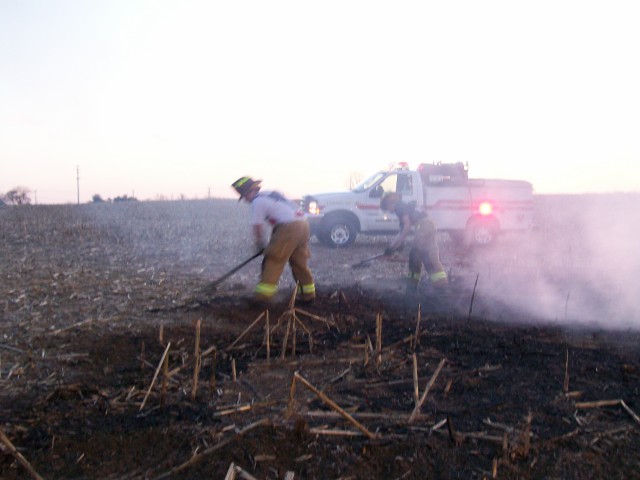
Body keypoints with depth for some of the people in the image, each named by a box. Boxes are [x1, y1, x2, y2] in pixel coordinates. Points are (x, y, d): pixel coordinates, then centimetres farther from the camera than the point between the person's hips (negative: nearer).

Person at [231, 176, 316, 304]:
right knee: (300, 262, 17)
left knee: (273, 261, -1)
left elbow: (258, 228, 2)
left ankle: (264, 294, -1)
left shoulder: (257, 202, -1)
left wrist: (260, 245, 18)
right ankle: (307, 294, 22)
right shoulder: (272, 194, 24)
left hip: (289, 228, -8)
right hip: (303, 224, 8)